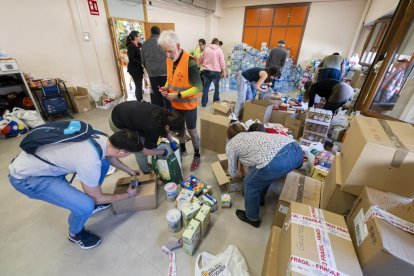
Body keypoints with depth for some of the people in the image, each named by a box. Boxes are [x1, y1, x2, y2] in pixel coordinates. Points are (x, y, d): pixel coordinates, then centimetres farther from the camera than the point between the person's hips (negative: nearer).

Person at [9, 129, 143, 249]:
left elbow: (110, 156, 13)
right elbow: (98, 198, -16)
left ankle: (90, 202, 27)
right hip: (25, 177, -8)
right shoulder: (89, 163, -37)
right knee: (85, 206, -23)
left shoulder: (102, 138, -15)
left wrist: (131, 171, 19)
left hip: (43, 160, 8)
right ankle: (75, 234, 14)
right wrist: (128, 195, -3)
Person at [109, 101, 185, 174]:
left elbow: (164, 129, 9)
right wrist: (164, 152, -6)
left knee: (144, 140, 14)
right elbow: (147, 151, -19)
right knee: (140, 148, 1)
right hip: (118, 123, -7)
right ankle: (147, 172, 25)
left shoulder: (165, 115, -15)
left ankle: (145, 164, 35)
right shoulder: (153, 128, -35)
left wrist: (172, 142, 5)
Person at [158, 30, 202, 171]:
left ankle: (197, 156, 27)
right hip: (175, 104, 7)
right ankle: (182, 149, 43)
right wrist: (166, 88, -7)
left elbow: (198, 87, -22)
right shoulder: (169, 60, 1)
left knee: (192, 131, 7)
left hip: (189, 105, -7)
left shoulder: (190, 62, -21)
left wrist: (178, 95, -25)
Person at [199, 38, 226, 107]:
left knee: (206, 87, 7)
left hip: (205, 70, 2)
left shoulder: (206, 49, 9)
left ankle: (204, 103, 9)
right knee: (217, 86, 17)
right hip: (215, 71, -2)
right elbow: (222, 62, -4)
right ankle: (216, 100, 27)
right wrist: (223, 71, 2)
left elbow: (200, 59, 15)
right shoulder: (219, 50, 1)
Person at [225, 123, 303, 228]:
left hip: (276, 160, -8)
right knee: (263, 176, 35)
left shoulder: (231, 144, 17)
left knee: (250, 184, 20)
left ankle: (252, 218, 40)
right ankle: (260, 199, 58)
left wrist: (236, 176, 51)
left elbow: (233, 171, 28)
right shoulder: (252, 134, 35)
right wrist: (252, 173, 66)